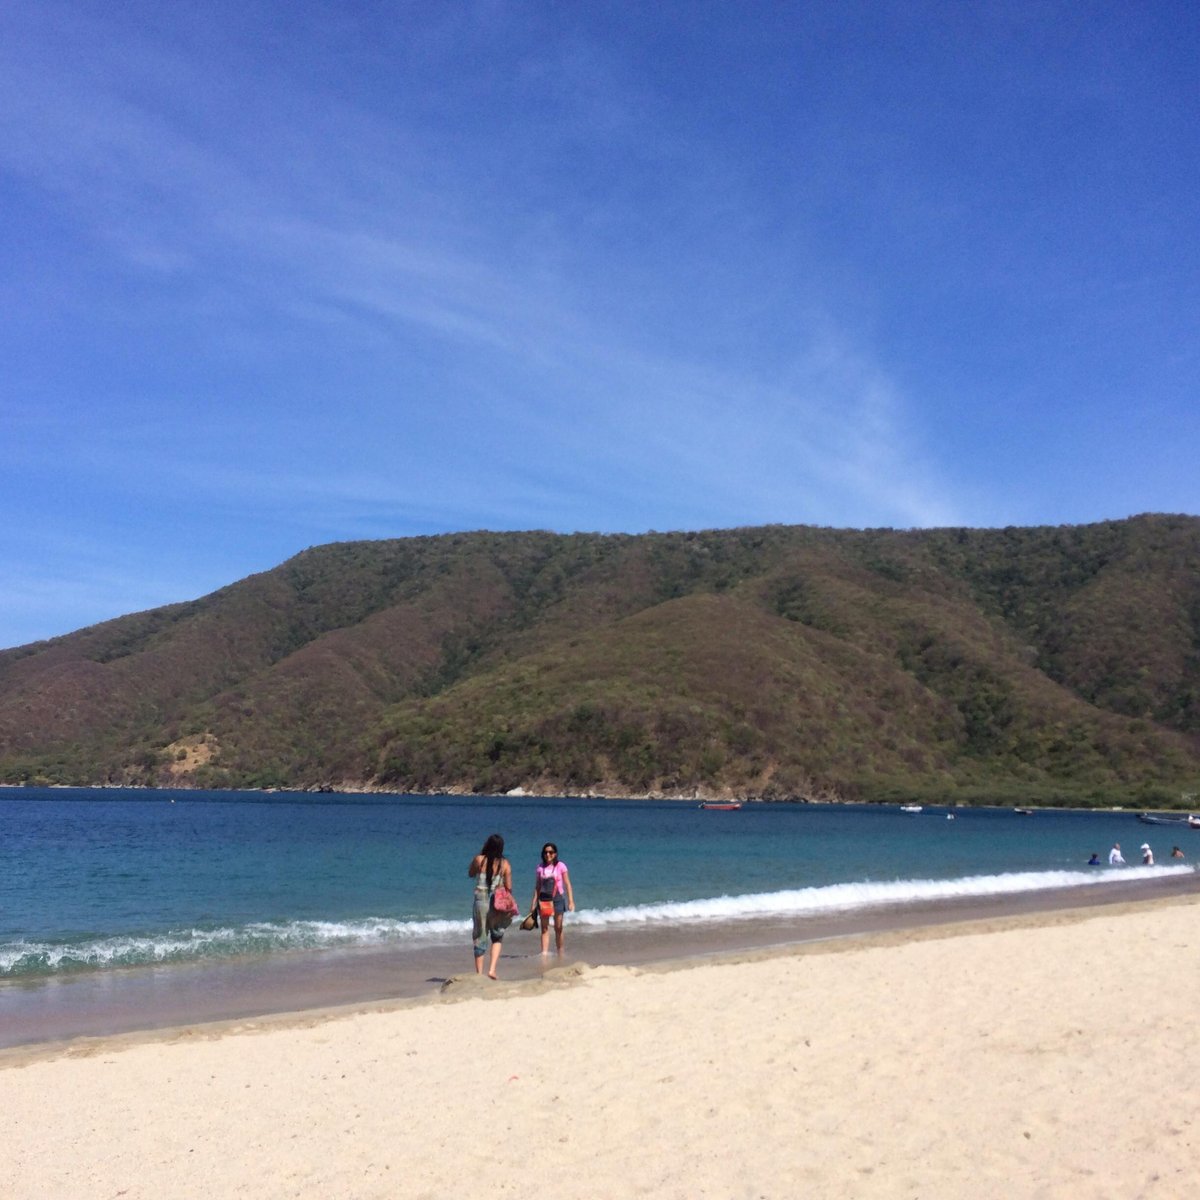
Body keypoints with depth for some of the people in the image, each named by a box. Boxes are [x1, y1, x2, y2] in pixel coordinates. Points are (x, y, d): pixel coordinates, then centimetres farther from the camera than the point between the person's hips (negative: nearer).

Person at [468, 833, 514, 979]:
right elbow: (509, 887, -4)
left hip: (481, 901, 0)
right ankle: (492, 969, 4)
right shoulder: (505, 864, -5)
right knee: (497, 938, 18)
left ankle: (479, 973, 14)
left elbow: (471, 874, 14)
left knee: (480, 938, 11)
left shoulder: (479, 860, -5)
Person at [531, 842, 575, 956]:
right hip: (544, 899, 2)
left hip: (557, 898, -2)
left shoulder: (561, 866, -3)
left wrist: (571, 901, -11)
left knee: (558, 928, 6)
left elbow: (567, 884, -4)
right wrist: (534, 903, 5)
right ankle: (544, 953, -3)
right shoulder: (540, 867, 4)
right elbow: (537, 886, 8)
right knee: (544, 928, -1)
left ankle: (560, 953, 19)